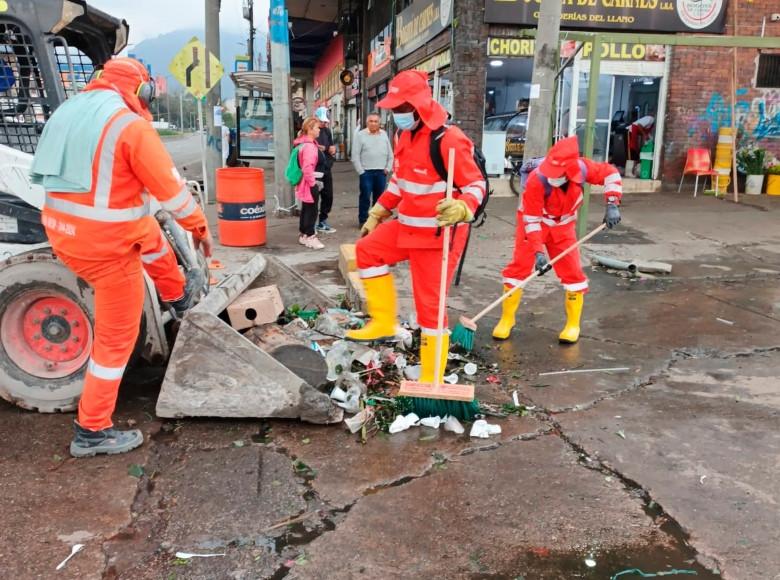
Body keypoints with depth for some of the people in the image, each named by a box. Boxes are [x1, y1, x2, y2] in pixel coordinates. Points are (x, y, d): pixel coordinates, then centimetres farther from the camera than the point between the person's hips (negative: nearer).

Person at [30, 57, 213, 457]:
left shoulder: (69, 111, 9)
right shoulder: (130, 125, -16)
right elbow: (170, 187, -12)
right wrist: (200, 227, 3)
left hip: (61, 231, 9)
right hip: (106, 244, -9)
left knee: (152, 233, 34)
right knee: (116, 338, 5)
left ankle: (178, 295, 54)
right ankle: (92, 432, 15)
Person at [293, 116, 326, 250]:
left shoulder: (309, 144, 14)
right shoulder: (309, 146, -20)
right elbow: (307, 168, -27)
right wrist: (313, 183, -21)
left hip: (311, 182, 11)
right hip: (311, 183, -11)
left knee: (306, 209, 17)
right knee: (311, 210, -5)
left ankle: (304, 235, 26)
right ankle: (310, 237, 0)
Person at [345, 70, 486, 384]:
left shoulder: (449, 139, -21)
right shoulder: (407, 135, 8)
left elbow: (476, 185, -20)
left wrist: (460, 209, -41)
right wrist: (377, 213, 21)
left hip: (438, 235, -9)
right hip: (409, 227, 9)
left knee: (429, 305, -4)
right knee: (367, 249, 12)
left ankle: (431, 379, 9)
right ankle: (385, 322, 20)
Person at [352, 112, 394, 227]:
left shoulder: (384, 134, 10)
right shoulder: (360, 135, -2)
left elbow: (390, 154, 14)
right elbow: (355, 156, -5)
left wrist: (388, 168, 4)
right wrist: (361, 171, -9)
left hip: (381, 172, 4)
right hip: (366, 172, -4)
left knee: (379, 197, 9)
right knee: (365, 197, -2)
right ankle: (363, 220, 7)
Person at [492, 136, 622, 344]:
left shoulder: (581, 167, -25)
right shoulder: (537, 180, -33)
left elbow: (610, 173, -8)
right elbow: (532, 218, -27)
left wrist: (612, 205, -18)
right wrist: (538, 251, -31)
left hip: (563, 225, 3)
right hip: (535, 222, -3)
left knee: (572, 271, -1)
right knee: (519, 266, -9)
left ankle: (573, 324, 14)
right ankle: (507, 319, 6)